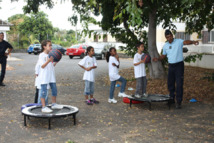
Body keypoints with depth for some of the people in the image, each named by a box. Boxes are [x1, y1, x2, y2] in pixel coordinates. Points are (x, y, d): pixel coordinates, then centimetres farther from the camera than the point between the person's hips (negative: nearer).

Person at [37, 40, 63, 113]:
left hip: (51, 76, 8)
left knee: (54, 89, 14)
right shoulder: (42, 55, -10)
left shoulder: (51, 55, 13)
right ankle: (44, 107, 2)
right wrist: (48, 61, -31)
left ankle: (54, 104, 29)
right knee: (43, 91, -3)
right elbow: (42, 66, -18)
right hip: (44, 77, -8)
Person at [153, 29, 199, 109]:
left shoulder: (179, 42, -8)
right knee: (170, 84, 12)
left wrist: (193, 42, -49)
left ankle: (179, 102, 1)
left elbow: (186, 42, -28)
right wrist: (157, 59, -2)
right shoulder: (165, 46, 8)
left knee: (179, 84, -6)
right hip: (171, 66, 5)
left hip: (179, 65, -5)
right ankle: (172, 99, 29)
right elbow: (164, 56, 18)